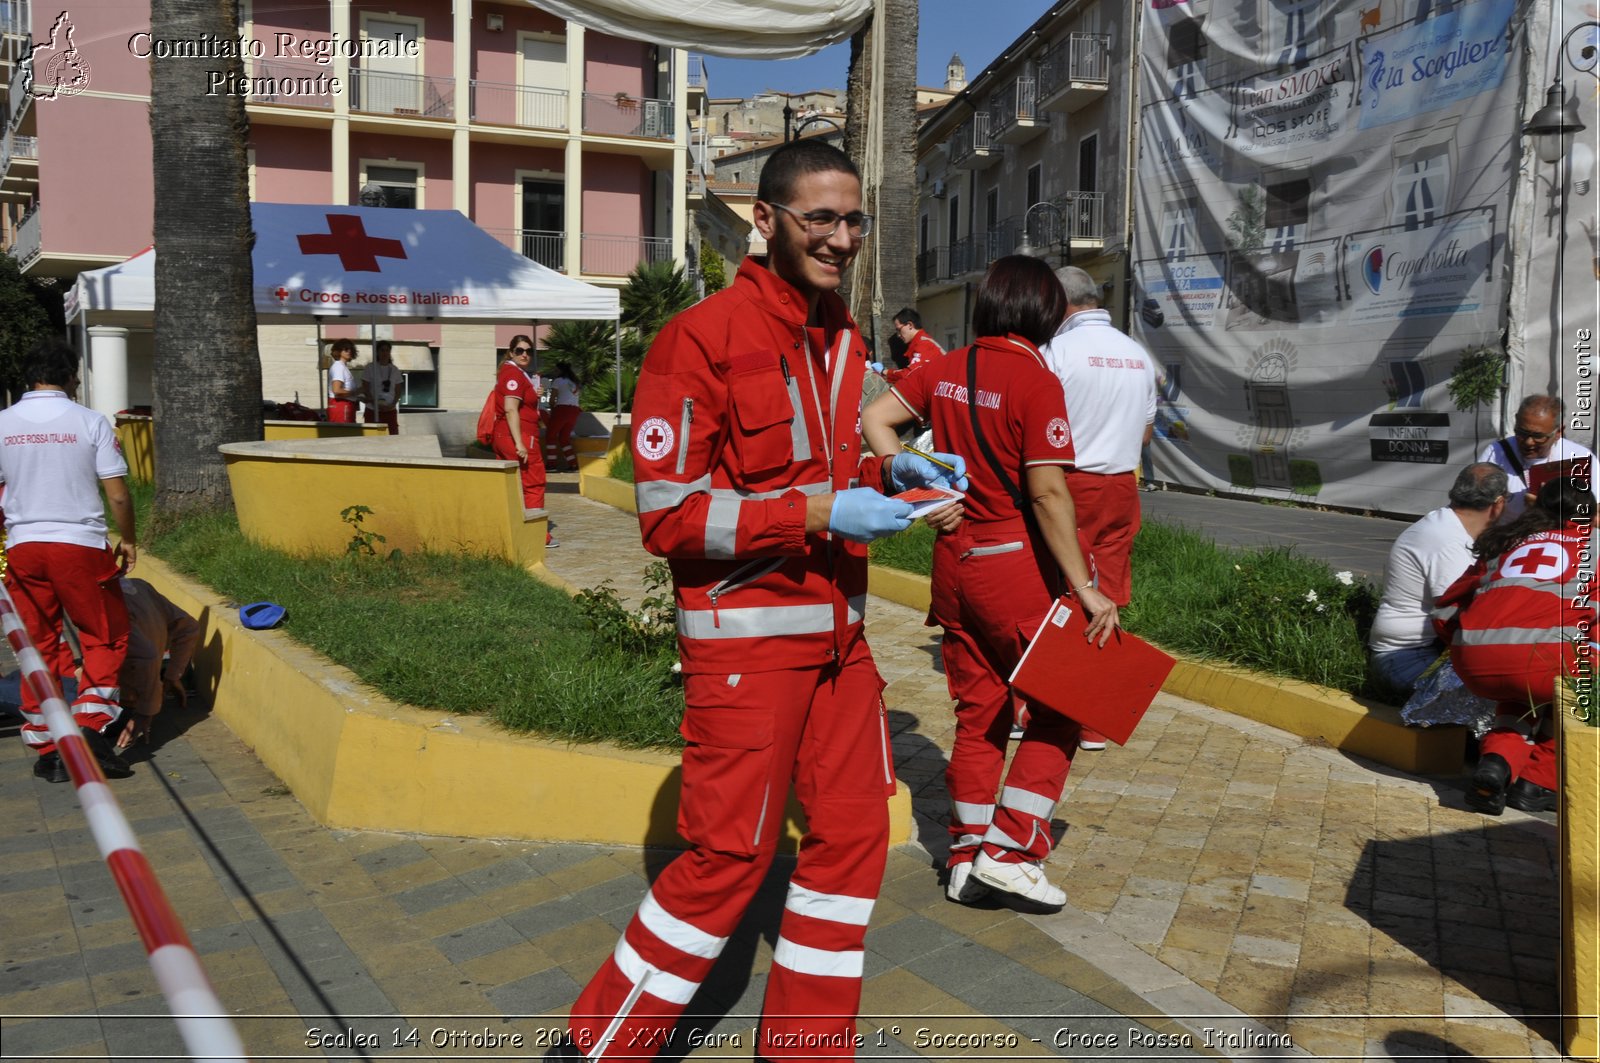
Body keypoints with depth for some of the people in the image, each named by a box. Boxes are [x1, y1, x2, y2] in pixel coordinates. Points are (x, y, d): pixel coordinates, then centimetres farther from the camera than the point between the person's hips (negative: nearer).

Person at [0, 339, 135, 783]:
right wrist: (128, 540, 8)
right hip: (81, 546, -3)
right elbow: (117, 495, -7)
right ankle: (90, 727, -2)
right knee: (105, 638, 11)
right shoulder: (90, 422, -5)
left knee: (38, 646, 11)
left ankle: (46, 749, 14)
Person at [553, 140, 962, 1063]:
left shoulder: (841, 335, 11)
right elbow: (669, 516, -17)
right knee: (728, 857, 1)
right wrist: (821, 514, -22)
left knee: (854, 832, 12)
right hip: (748, 634, -8)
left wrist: (885, 474, 4)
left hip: (837, 628, 8)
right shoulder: (701, 338, -14)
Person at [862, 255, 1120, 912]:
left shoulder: (945, 370, 5)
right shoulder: (1036, 380, -13)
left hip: (953, 557, 6)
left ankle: (967, 857, 23)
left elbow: (874, 419, 3)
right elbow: (1048, 493, -18)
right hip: (1016, 562, -6)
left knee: (978, 712, 15)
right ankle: (1011, 851, 8)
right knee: (1057, 707, 10)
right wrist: (1085, 588, -16)